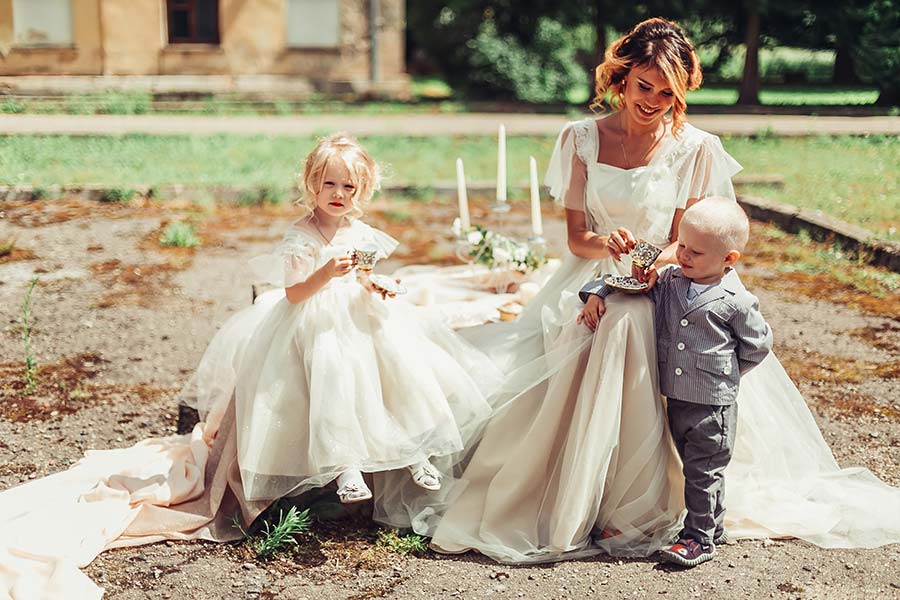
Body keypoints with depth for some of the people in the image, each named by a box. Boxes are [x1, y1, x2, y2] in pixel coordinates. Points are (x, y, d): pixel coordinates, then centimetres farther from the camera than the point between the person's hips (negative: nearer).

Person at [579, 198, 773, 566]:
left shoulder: (735, 301, -13)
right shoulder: (668, 282, 0)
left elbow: (758, 345, -2)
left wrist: (723, 373, 1)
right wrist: (598, 293, -7)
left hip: (713, 404, -6)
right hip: (675, 398, 6)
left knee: (704, 471, 3)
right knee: (689, 465, 18)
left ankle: (700, 537, 15)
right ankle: (713, 526, 34)